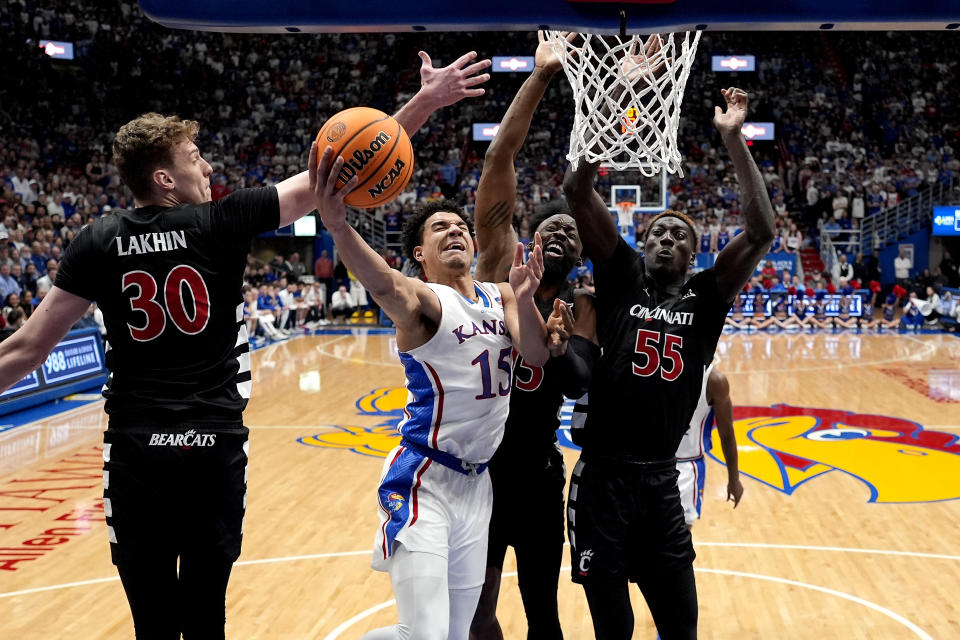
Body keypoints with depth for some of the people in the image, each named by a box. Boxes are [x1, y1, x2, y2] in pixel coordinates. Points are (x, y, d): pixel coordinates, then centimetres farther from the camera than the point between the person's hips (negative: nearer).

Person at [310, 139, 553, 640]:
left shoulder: (499, 297, 10)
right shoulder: (422, 299, -12)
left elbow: (537, 356, -4)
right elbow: (386, 287, -36)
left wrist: (524, 298, -24)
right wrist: (338, 226, -57)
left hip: (476, 482, 7)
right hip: (424, 480, -7)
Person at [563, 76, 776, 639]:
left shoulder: (706, 298, 7)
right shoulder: (622, 279, 4)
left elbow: (762, 232, -4)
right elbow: (578, 190, -4)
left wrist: (733, 138, -8)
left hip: (661, 485, 2)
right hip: (602, 480, -1)